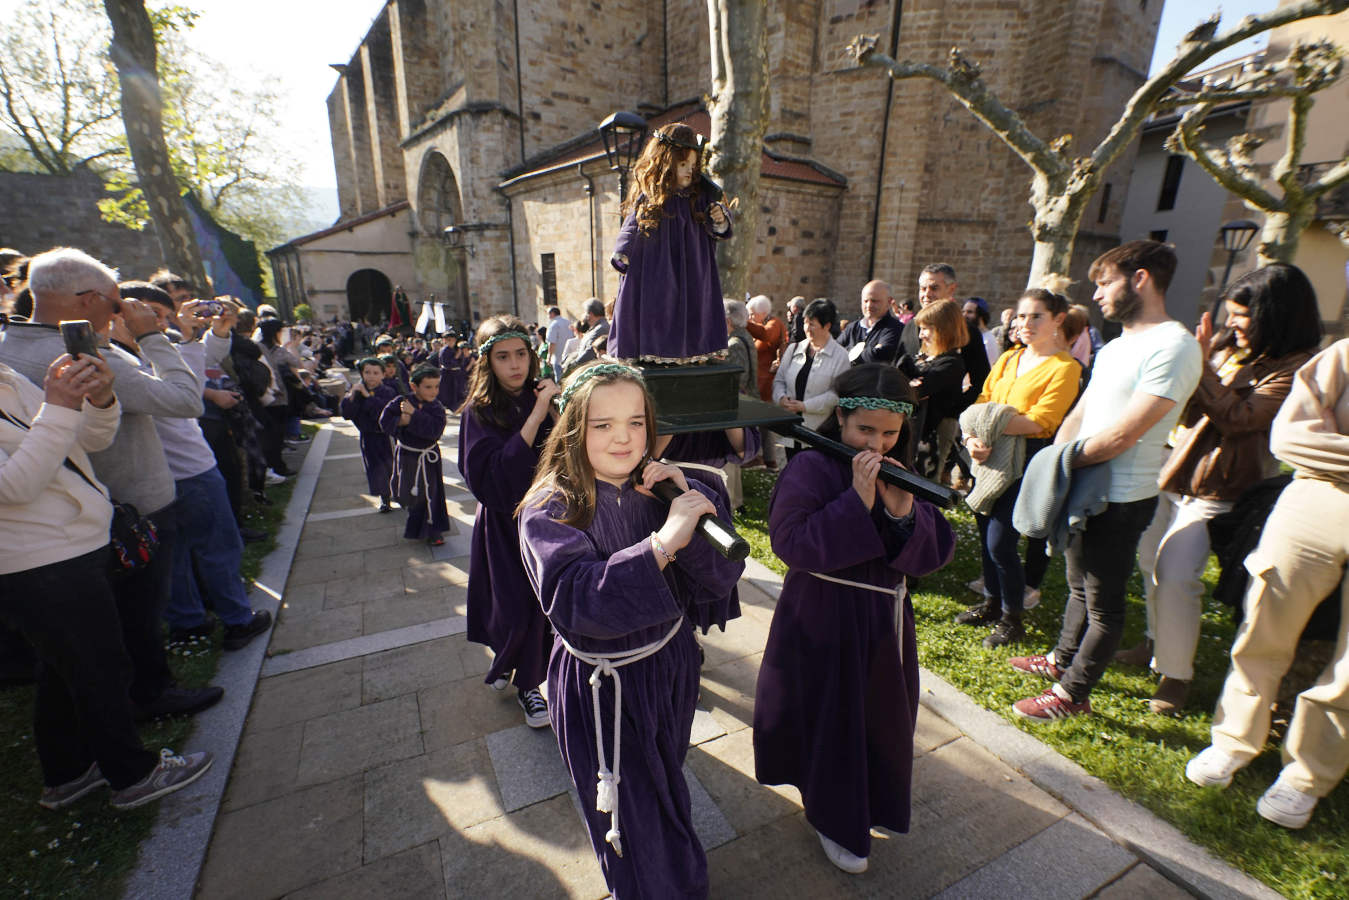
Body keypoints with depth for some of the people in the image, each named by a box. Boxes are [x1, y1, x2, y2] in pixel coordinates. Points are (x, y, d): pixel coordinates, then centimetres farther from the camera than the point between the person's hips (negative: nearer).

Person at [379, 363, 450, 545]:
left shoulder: (436, 407, -13)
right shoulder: (400, 402, -11)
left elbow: (435, 430, -28)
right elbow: (385, 421, -12)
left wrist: (414, 415, -29)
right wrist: (401, 421, -28)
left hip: (428, 457, -1)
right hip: (406, 455, 1)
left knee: (430, 493, 5)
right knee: (405, 492, 16)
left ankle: (432, 531, 21)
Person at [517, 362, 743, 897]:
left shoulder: (667, 489, -10)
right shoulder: (549, 510, -22)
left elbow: (724, 576, -14)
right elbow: (572, 602, -35)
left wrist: (691, 510, -30)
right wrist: (661, 543, -44)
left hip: (672, 667, 5)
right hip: (602, 690, -4)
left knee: (666, 786, 32)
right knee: (634, 826, 17)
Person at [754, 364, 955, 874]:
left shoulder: (899, 473, 1)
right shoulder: (810, 468, -18)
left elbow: (936, 553, -4)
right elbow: (791, 543, -28)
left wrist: (904, 511, -23)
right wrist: (857, 500, -31)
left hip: (884, 621, 7)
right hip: (825, 623, -6)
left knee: (879, 715, 24)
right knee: (833, 721, 11)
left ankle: (870, 801, 53)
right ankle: (836, 822, 39)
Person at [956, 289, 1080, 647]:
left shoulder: (1065, 367, -7)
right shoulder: (1007, 359, 13)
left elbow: (1039, 422, -17)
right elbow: (981, 403, 5)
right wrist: (973, 439, -12)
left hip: (1025, 461, -6)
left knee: (1000, 543, -5)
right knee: (986, 536, 14)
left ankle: (1012, 620, 16)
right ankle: (992, 604, 33)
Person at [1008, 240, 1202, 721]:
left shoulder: (1173, 346, -17)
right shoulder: (1114, 348, 15)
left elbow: (1124, 433, -23)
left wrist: (1063, 461, -12)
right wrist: (1054, 459, -1)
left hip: (1120, 499, -9)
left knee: (1103, 602, 6)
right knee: (1080, 586, 23)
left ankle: (1071, 693, 19)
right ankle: (1063, 659, 40)